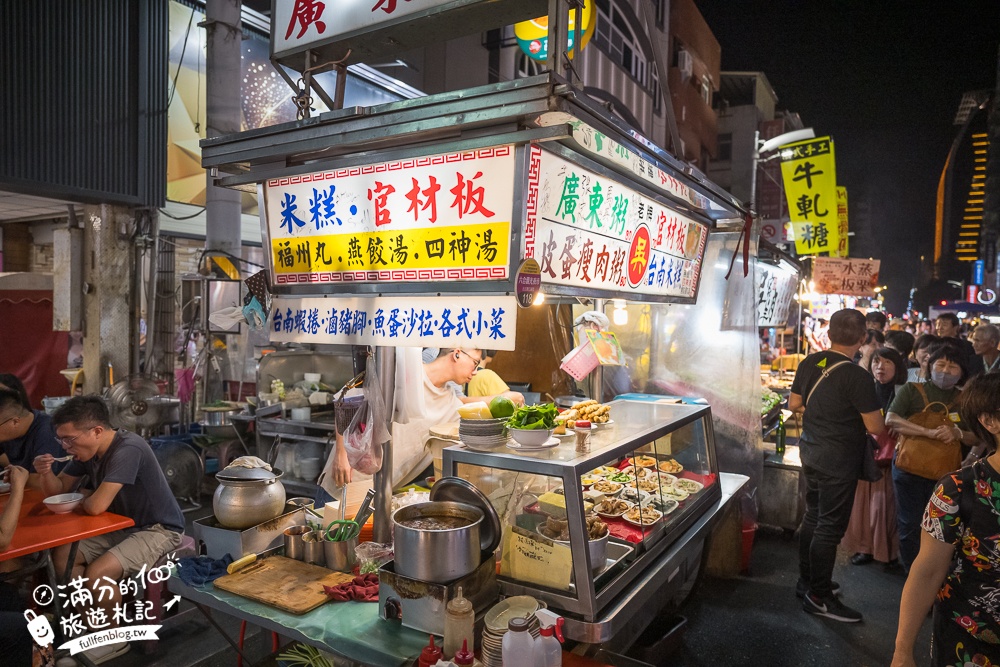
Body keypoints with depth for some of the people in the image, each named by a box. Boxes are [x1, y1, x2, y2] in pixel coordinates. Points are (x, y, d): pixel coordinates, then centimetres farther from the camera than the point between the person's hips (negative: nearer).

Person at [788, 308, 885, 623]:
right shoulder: (857, 376, -21)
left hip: (810, 450, 7)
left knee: (813, 517, 20)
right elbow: (875, 427, -18)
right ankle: (819, 597, 14)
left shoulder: (810, 363, -1)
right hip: (838, 458, -7)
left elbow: (794, 403, 9)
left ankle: (807, 581, 33)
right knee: (830, 527, 3)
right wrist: (867, 408, 2)